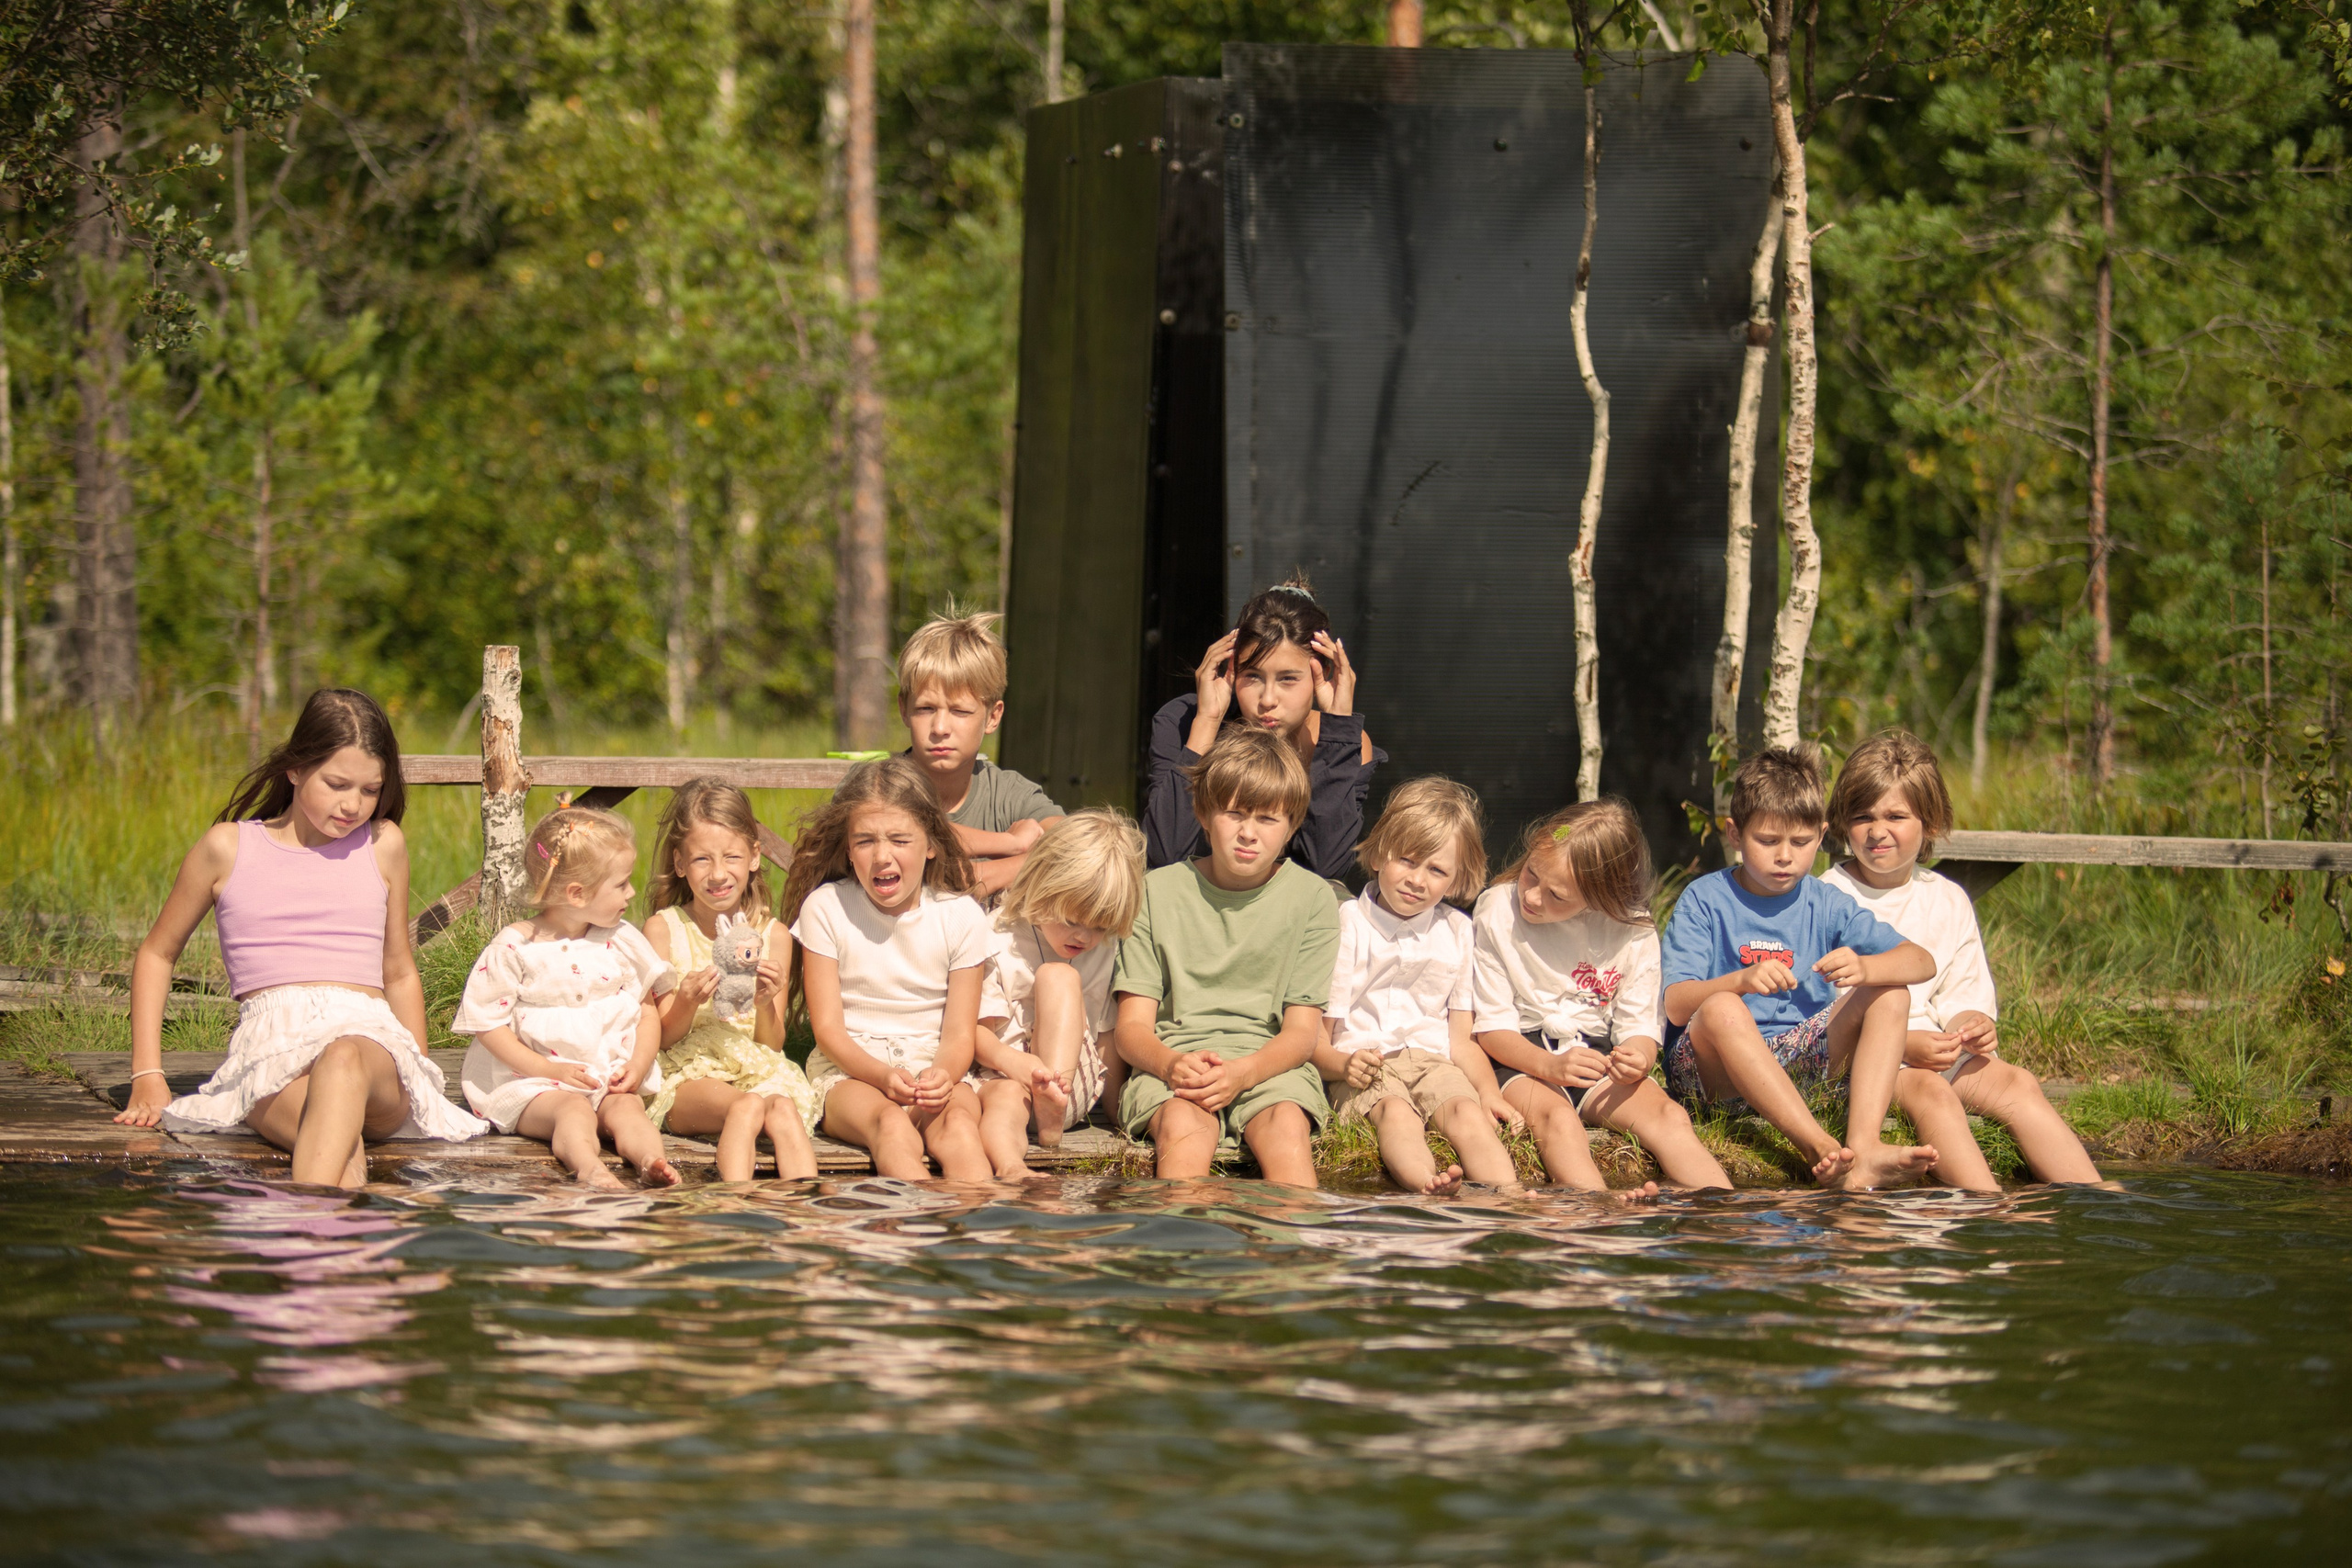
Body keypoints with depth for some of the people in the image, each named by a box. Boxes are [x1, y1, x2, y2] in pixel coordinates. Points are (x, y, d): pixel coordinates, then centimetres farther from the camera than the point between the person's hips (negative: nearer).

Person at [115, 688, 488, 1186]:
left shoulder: (383, 846, 18)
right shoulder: (230, 847, 13)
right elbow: (157, 953, 24)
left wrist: (418, 1084, 20)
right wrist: (147, 1078, 14)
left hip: (371, 1038, 0)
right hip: (271, 1047, 0)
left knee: (345, 1059, -42)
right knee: (343, 1151, -38)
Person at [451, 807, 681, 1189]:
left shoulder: (622, 941, 10)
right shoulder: (514, 947, -4)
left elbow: (648, 1009, 16)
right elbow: (487, 1022, -5)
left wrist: (638, 1065, -4)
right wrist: (549, 1070, -14)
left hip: (612, 1081, 4)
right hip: (532, 1083, -4)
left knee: (626, 1109, -28)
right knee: (574, 1110, -34)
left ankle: (651, 1162, -56)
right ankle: (589, 1168, -63)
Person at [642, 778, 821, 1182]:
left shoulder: (774, 936, 11)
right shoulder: (664, 929, 4)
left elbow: (773, 1043, 12)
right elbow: (666, 1038, 4)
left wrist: (765, 1004, -10)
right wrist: (687, 1002, -18)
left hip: (761, 1073, 2)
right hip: (687, 1078, -2)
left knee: (783, 1108, -34)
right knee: (748, 1105, -36)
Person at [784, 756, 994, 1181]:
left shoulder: (961, 917, 3)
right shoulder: (825, 909, -1)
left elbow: (959, 1033, 1)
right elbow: (828, 1028, -3)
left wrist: (943, 1076, -24)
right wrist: (885, 1077, -23)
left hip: (937, 1068, 1)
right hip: (849, 1071, -1)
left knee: (958, 1123, -34)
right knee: (891, 1124, -36)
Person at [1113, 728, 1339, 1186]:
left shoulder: (1311, 898, 6)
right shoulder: (1157, 891, 6)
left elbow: (1302, 1032, 1)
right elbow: (1131, 1026, 3)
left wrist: (1242, 1072, -20)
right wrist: (1172, 1064, -21)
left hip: (1270, 1063, 0)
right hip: (1171, 1058, 0)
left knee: (1286, 1127, -34)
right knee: (1184, 1128, -34)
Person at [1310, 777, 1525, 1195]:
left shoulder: (1457, 932, 18)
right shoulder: (1346, 926, 6)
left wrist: (1490, 1094, -2)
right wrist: (1342, 1063, -21)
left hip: (1434, 1063, 3)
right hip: (1365, 1067, -3)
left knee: (1468, 1113, -31)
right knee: (1397, 1114, -37)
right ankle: (1428, 1188, -66)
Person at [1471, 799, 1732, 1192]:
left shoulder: (1633, 932, -1)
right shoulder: (1497, 912, -6)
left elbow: (1640, 1026, 1)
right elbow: (1492, 1026, -6)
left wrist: (1638, 1059, -25)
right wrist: (1549, 1066, -24)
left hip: (1598, 1059, 3)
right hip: (1521, 1061, -3)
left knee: (1669, 1116, -25)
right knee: (1557, 1116, -35)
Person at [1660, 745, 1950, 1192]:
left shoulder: (1825, 906, 8)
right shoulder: (1704, 901, -2)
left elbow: (1921, 962, -2)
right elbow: (1675, 1005, -13)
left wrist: (1863, 968, -24)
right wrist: (1741, 980, -32)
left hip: (1801, 1063, 4)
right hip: (1714, 1070, -4)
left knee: (1890, 996, -11)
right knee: (1723, 1009, -35)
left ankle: (1864, 1147, -34)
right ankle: (1823, 1150, -45)